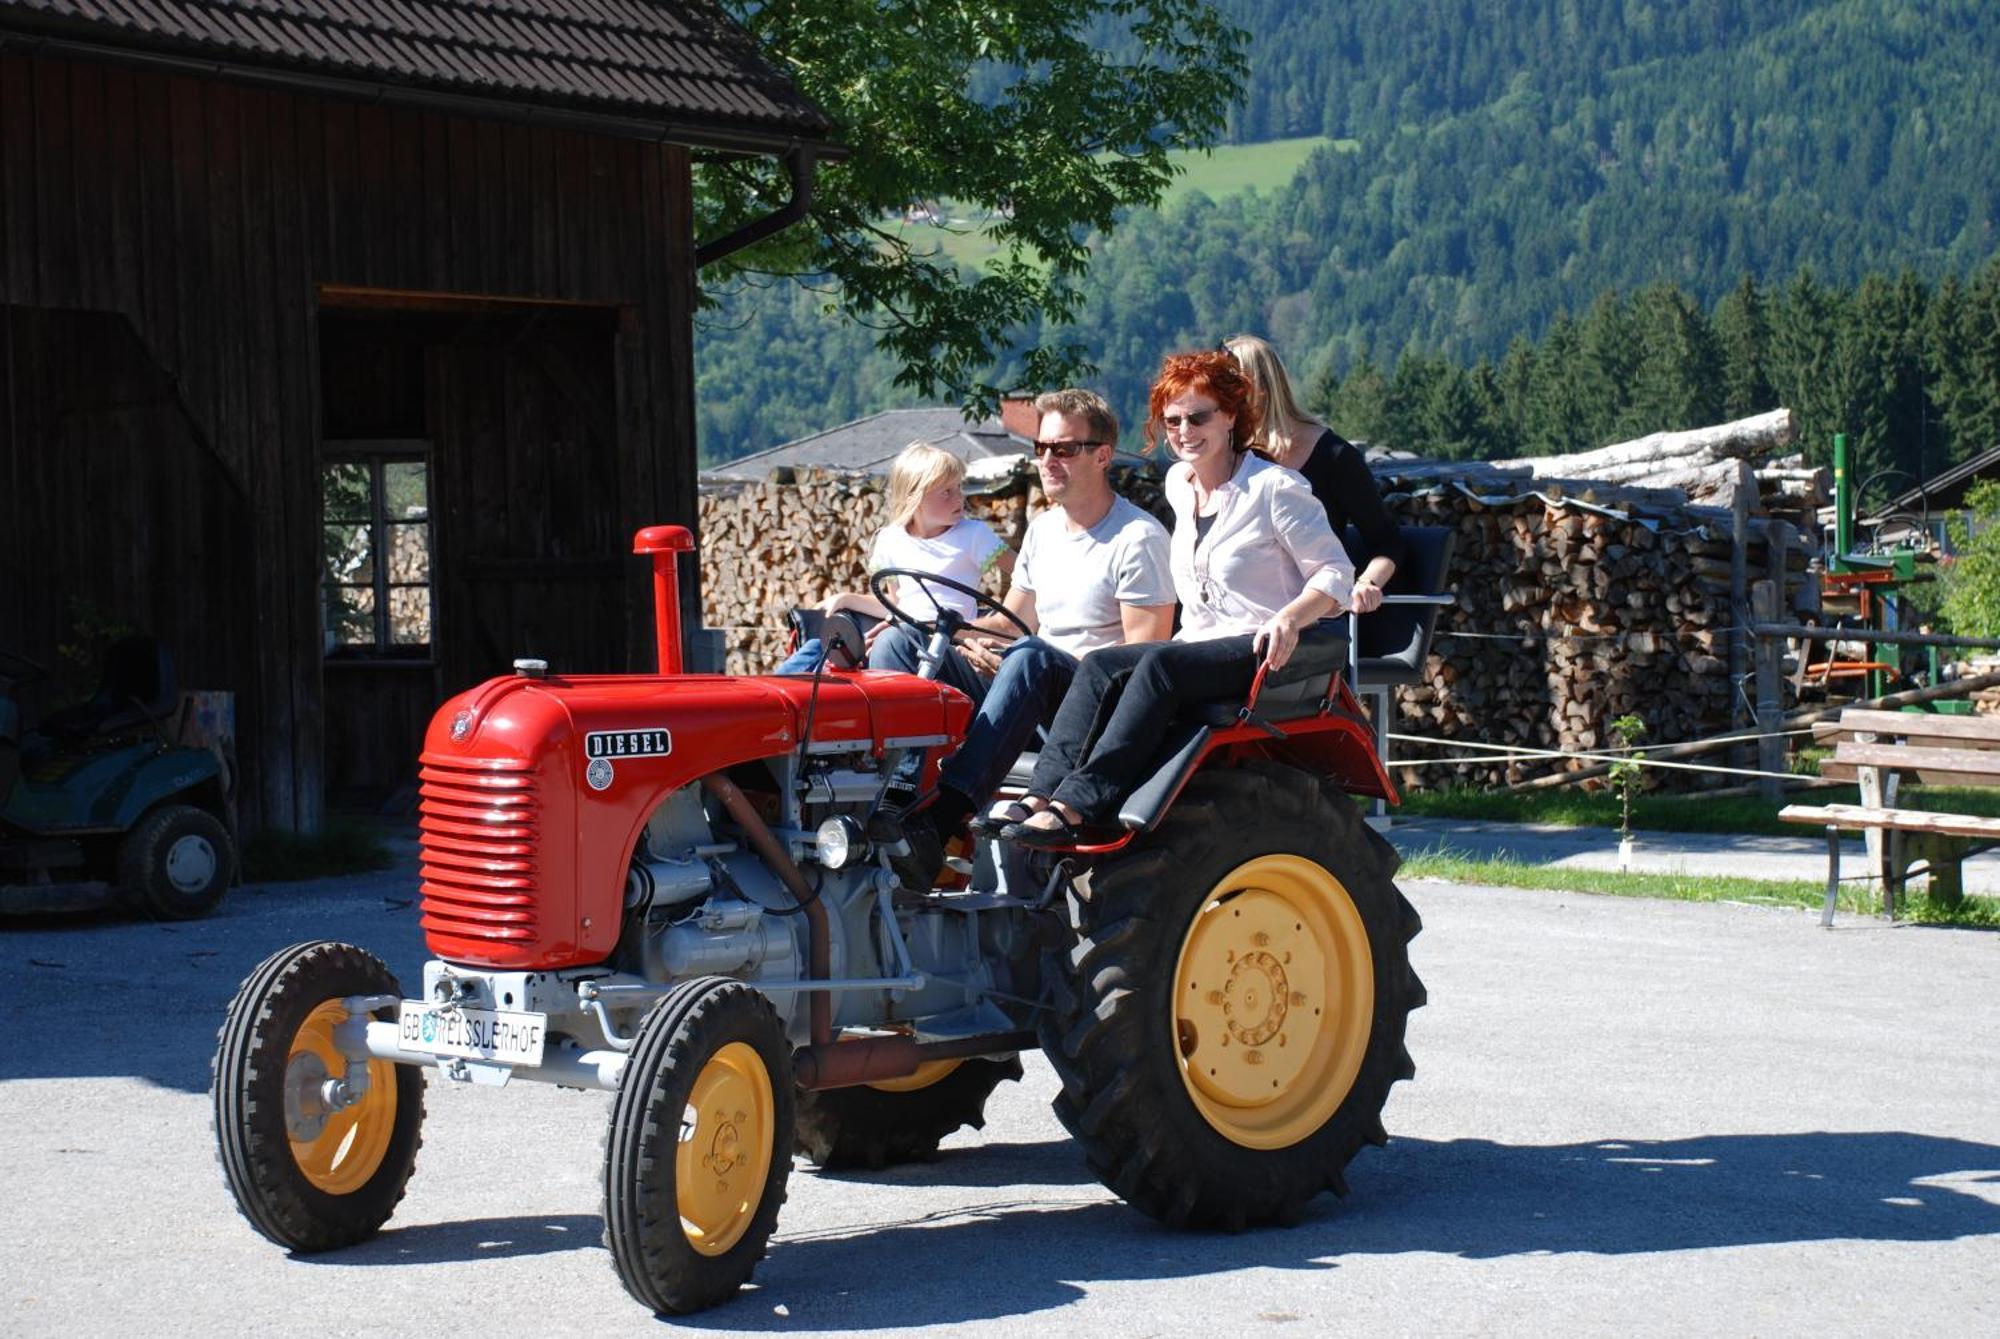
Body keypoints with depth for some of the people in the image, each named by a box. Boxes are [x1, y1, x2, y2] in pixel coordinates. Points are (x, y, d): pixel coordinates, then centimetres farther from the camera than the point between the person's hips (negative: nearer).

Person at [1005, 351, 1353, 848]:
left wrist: (1291, 617, -27)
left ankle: (1078, 807, -43)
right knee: (1100, 668, -18)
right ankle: (1044, 793, -33)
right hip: (1200, 645, 8)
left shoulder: (1274, 487, -9)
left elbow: (1336, 572, -9)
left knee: (1160, 665, -33)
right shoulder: (1178, 484, 14)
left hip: (1268, 657, -8)